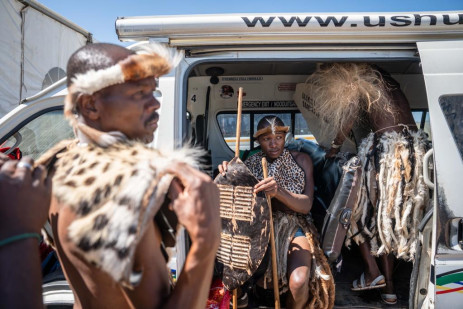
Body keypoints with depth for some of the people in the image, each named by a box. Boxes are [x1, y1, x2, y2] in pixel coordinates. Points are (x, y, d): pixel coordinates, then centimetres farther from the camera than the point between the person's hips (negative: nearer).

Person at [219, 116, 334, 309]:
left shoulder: (301, 160, 2)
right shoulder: (250, 163, 5)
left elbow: (306, 205, -7)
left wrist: (279, 192, -27)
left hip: (292, 226, -1)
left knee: (298, 282, -26)